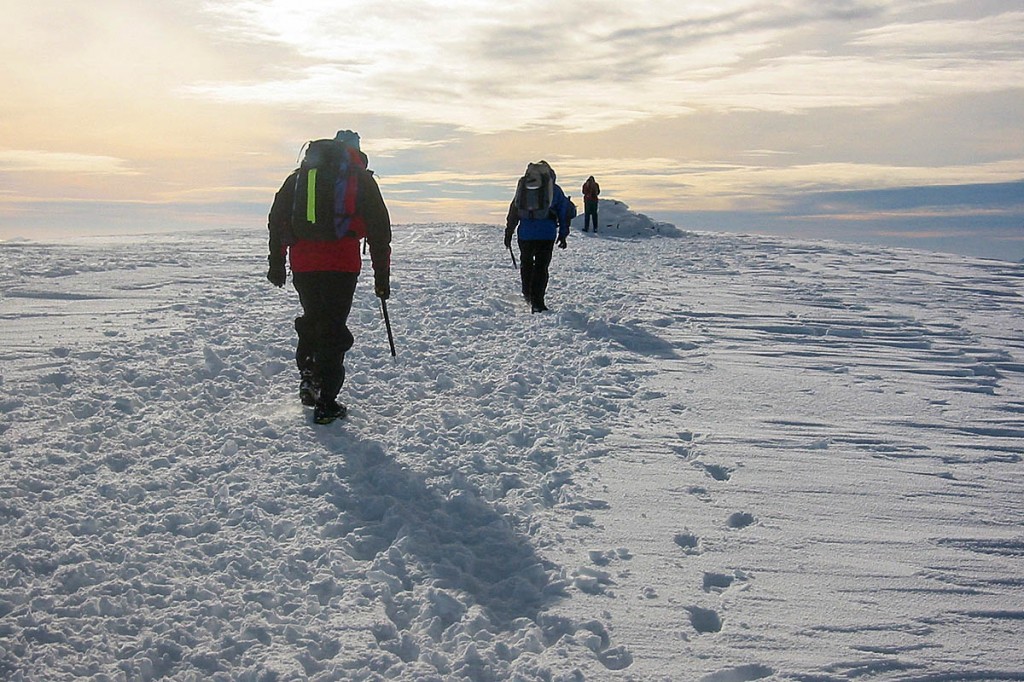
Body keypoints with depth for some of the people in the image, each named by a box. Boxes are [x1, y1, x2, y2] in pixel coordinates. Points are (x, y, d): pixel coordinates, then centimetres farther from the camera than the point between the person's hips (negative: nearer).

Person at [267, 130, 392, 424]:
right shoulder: (361, 179, 9)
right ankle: (325, 404, 1)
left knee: (311, 319, 24)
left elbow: (277, 218, 15)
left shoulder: (299, 176, 18)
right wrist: (382, 276, 8)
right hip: (342, 263, -3)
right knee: (334, 329, 1)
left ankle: (308, 378, 19)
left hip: (302, 262, 3)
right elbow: (379, 229, 5)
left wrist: (276, 263, 18)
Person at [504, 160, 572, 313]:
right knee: (541, 267, 2)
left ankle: (528, 294, 33)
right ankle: (537, 302, -4)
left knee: (526, 263, 21)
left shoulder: (523, 188, 9)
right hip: (547, 235, -2)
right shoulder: (555, 190, 5)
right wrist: (563, 235, 13)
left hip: (525, 233, 2)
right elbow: (564, 213, 6)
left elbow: (513, 211, 11)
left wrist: (508, 233, 15)